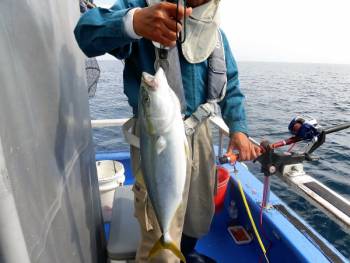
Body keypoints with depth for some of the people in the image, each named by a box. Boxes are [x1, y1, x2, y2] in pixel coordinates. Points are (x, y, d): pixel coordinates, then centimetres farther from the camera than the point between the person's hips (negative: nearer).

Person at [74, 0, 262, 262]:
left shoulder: (215, 33, 9)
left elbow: (230, 85, 11)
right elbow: (87, 32, -26)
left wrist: (238, 129, -5)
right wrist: (133, 21, -48)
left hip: (200, 130, 7)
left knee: (202, 210, 24)